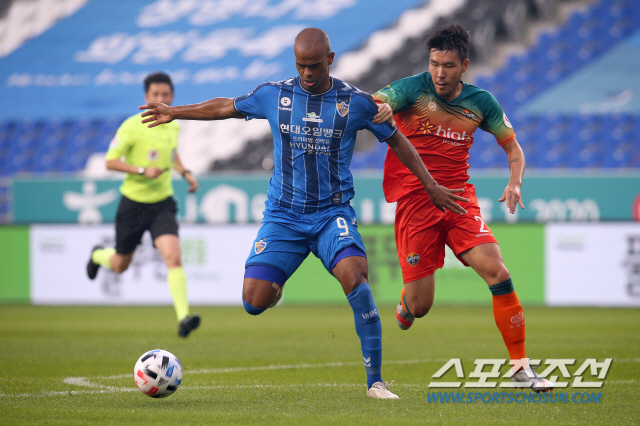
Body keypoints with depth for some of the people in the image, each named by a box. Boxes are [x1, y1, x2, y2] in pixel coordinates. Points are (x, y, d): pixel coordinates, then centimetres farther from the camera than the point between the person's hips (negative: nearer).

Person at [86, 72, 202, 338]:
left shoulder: (174, 126, 4)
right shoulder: (132, 127, -13)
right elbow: (110, 161, -13)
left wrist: (185, 173, 7)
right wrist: (142, 170, -25)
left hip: (162, 203, 3)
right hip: (133, 203, -2)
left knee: (173, 257, -20)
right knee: (120, 265, 14)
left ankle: (183, 317, -26)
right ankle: (98, 255, 51)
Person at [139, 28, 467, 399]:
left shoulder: (356, 102, -2)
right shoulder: (274, 95, 2)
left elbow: (397, 140, 11)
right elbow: (226, 107, 18)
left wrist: (431, 186, 11)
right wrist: (174, 112, 25)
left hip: (333, 214, -2)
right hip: (283, 215, 2)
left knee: (355, 278, -30)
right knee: (254, 301, -13)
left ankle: (375, 382, -23)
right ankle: (276, 285, 29)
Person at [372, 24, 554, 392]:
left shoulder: (481, 102, 7)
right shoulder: (413, 89, -4)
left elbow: (512, 146, 16)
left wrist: (515, 183, -4)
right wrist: (382, 107, -41)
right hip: (414, 200, -3)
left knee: (498, 272, -16)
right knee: (420, 306, -5)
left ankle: (520, 366, -6)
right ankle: (406, 304, 36)